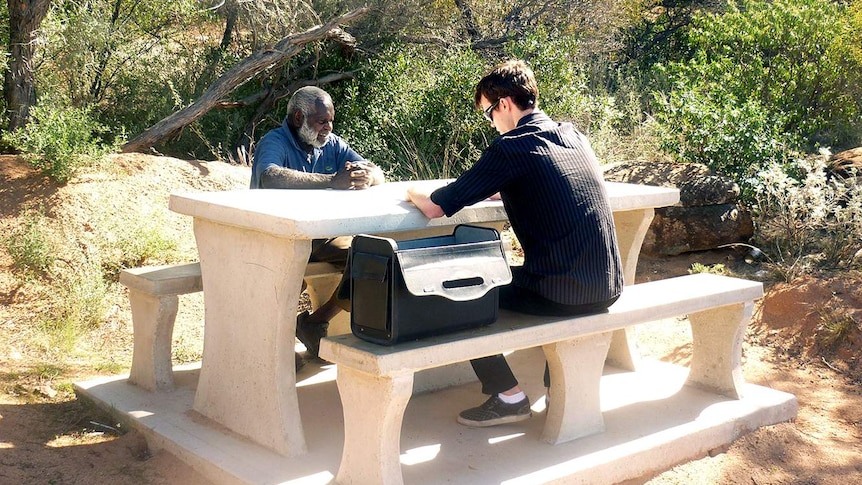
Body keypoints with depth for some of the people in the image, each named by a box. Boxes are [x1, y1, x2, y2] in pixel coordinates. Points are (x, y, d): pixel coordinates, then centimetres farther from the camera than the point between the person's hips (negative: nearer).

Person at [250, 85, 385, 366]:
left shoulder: (332, 144, 9)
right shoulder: (274, 143, -12)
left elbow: (378, 174, 5)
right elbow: (271, 178, -35)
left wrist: (363, 176, -22)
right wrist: (332, 181, -38)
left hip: (321, 237, 6)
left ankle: (316, 321, 4)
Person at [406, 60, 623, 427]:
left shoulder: (511, 149, -11)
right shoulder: (574, 136, 10)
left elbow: (435, 207, -9)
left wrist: (413, 193, 12)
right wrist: (499, 190, 29)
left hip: (564, 293, -7)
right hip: (609, 287, 8)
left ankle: (509, 397, 13)